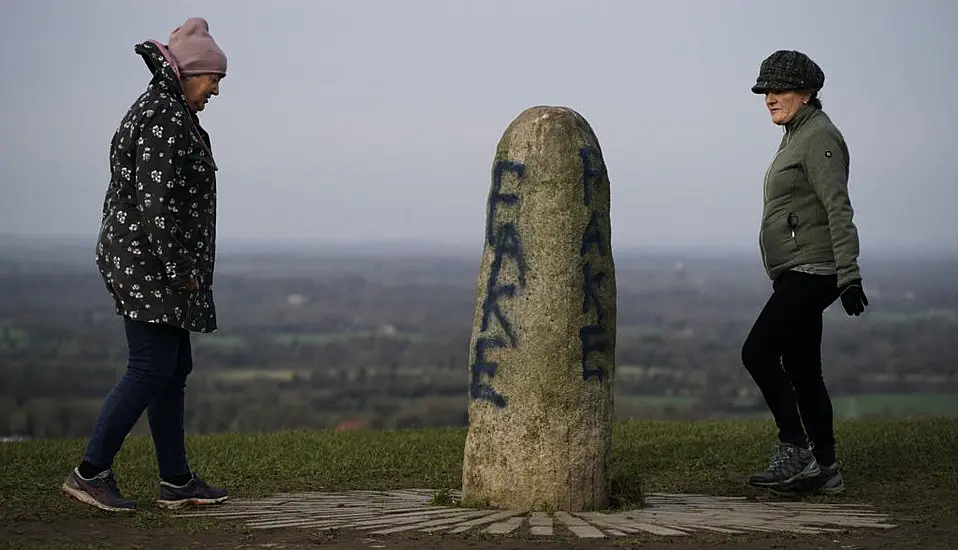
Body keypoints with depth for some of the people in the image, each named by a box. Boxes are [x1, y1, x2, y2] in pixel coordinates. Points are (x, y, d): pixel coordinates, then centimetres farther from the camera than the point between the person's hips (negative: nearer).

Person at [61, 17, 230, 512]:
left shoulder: (162, 112, 18)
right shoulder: (165, 118, -15)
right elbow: (156, 199, -23)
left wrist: (182, 266, 19)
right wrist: (181, 268, -18)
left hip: (148, 266, 11)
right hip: (149, 263, -11)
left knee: (175, 369, 11)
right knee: (151, 369, -9)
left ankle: (176, 481, 14)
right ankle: (91, 472, -5)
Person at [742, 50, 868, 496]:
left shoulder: (819, 137, -10)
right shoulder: (797, 137, 20)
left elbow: (838, 208, -19)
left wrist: (848, 274, -25)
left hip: (811, 271, -10)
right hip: (796, 274, 10)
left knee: (758, 351, -17)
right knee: (802, 369, 9)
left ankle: (794, 450, -13)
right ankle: (824, 469, 12)